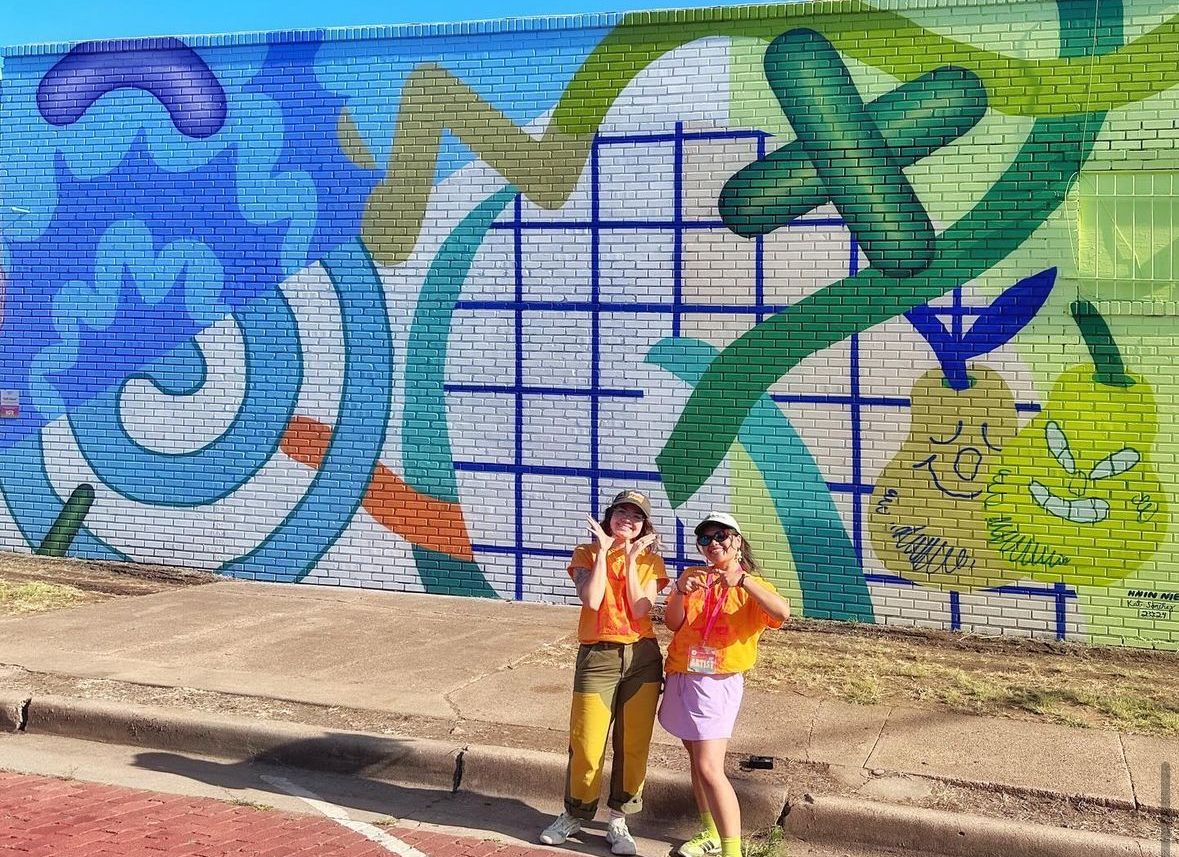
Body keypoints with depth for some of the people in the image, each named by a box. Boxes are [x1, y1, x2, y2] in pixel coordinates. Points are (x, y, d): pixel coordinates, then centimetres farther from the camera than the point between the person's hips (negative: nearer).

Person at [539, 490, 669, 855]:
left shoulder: (650, 560, 6)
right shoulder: (587, 554, 3)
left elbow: (640, 610, -9)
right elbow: (591, 600, -14)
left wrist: (631, 559, -10)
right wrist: (604, 550, -11)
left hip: (643, 657, 2)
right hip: (598, 656, -2)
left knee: (634, 745, 5)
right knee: (586, 744, 0)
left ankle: (618, 819, 20)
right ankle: (575, 814, 21)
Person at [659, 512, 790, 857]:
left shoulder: (752, 586, -2)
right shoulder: (693, 576, 10)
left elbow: (782, 612, -23)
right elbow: (673, 624, 2)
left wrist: (742, 580, -30)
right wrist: (680, 593, -17)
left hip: (718, 683, -5)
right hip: (681, 677, 5)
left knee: (709, 768, -13)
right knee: (696, 760, 13)